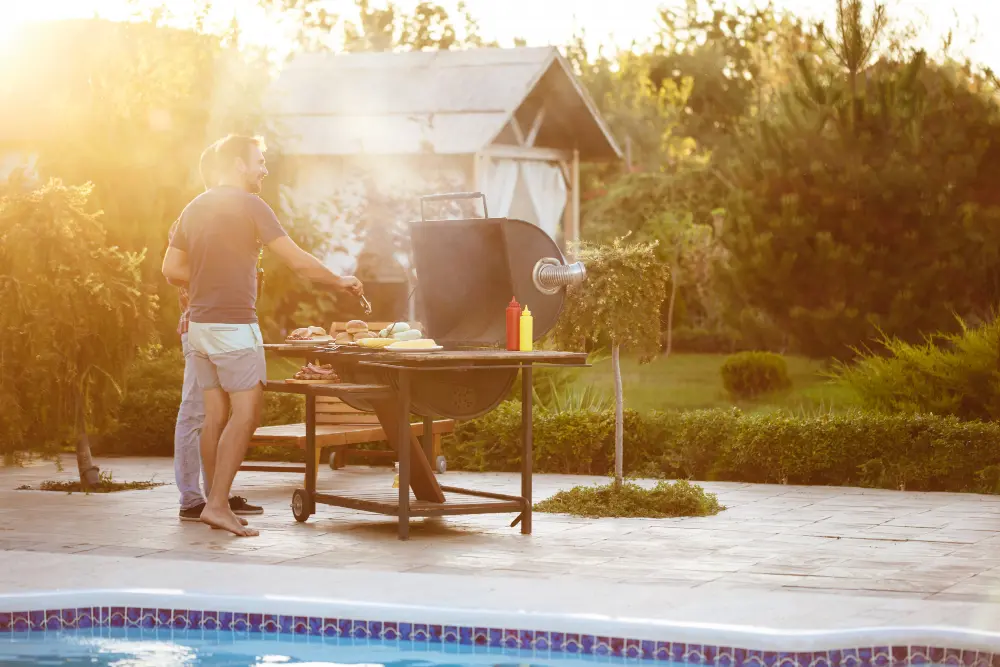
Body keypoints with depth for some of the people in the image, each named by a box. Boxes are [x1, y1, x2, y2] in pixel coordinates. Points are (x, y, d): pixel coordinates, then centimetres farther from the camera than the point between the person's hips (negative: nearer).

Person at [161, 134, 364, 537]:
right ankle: (218, 504, -13)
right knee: (245, 412, -7)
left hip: (199, 324, 8)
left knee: (216, 414, 9)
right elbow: (298, 262, -11)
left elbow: (171, 269, 14)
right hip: (234, 324, -8)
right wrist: (339, 283, 2)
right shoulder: (249, 205, -10)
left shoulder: (195, 208, 13)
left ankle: (215, 504, 10)